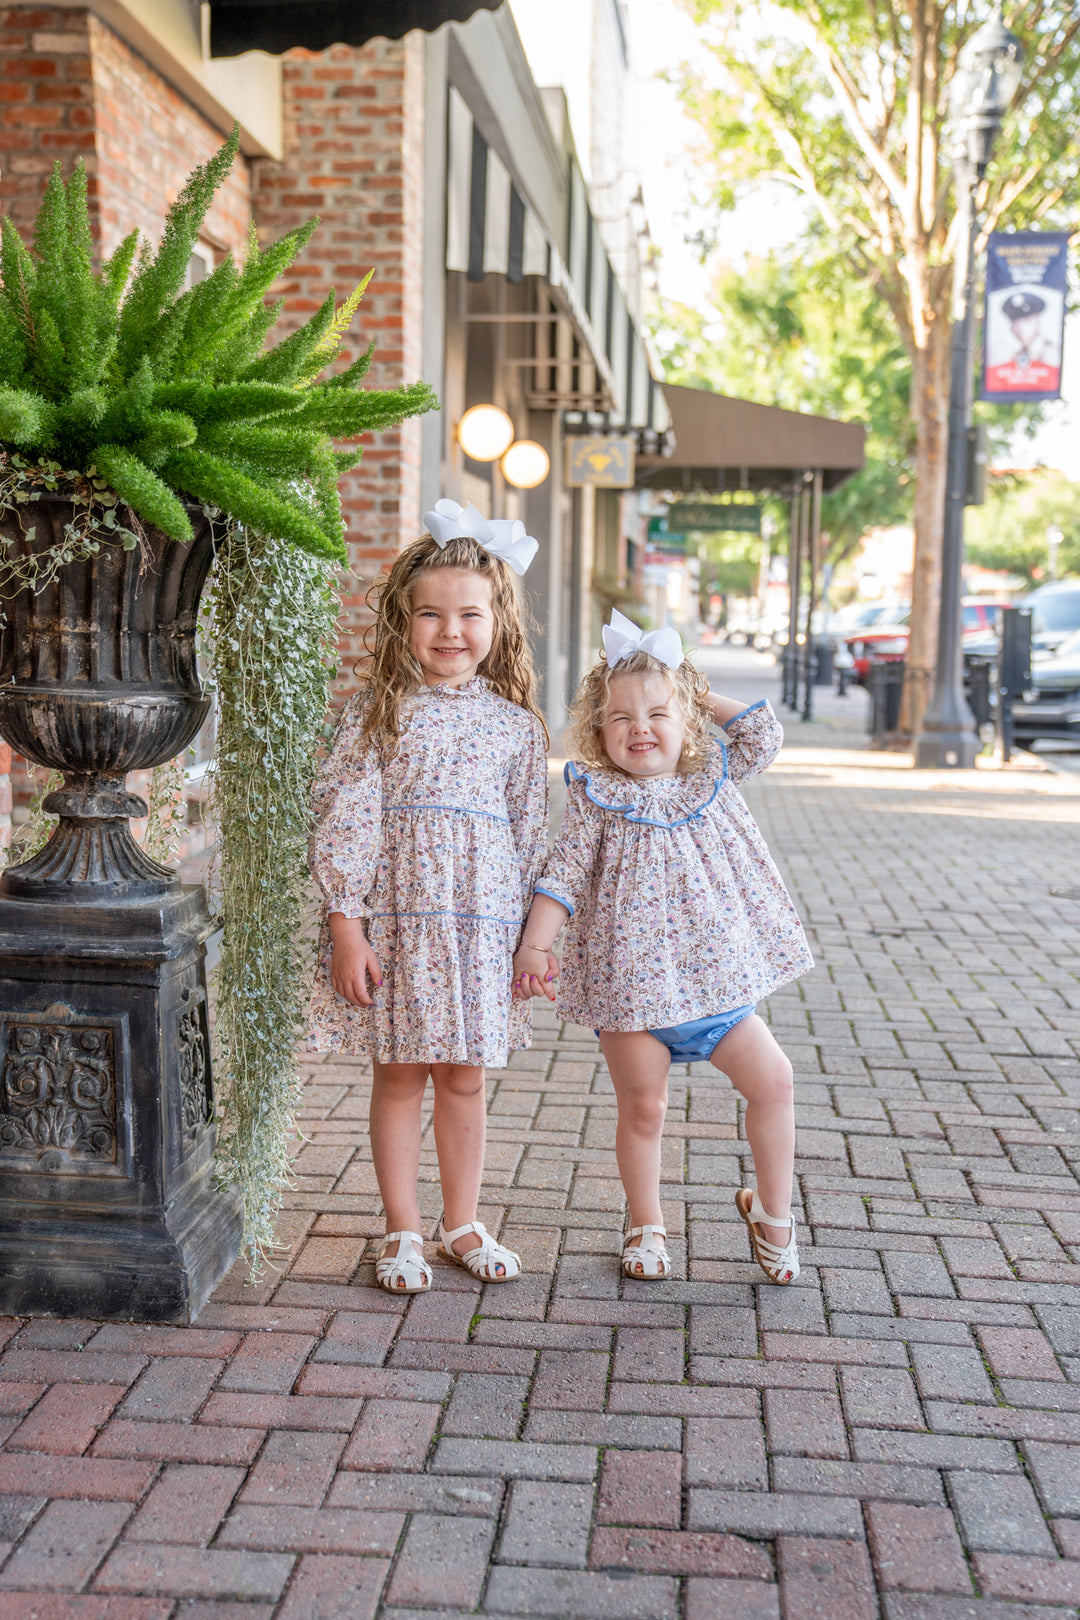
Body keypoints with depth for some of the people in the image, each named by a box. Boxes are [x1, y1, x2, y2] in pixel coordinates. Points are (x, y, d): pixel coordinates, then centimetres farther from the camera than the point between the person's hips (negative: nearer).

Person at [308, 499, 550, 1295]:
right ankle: (403, 1231, 22)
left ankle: (462, 1224, 29)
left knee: (464, 1078, 12)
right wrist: (347, 927, -11)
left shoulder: (516, 725, 4)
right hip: (394, 919, -2)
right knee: (399, 1075, 8)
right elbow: (346, 820, -6)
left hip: (482, 923, 2)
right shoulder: (375, 713, -3)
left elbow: (532, 834, 7)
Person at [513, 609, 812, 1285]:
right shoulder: (596, 797, -4)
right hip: (630, 982, -3)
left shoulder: (712, 777, 7)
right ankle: (647, 1225, 28)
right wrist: (534, 944, -14)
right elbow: (564, 877, -6)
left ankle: (772, 1209, 19)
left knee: (773, 1080, -1)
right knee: (642, 1109, 6)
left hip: (715, 975, 3)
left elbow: (766, 736, 2)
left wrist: (704, 696, 2)